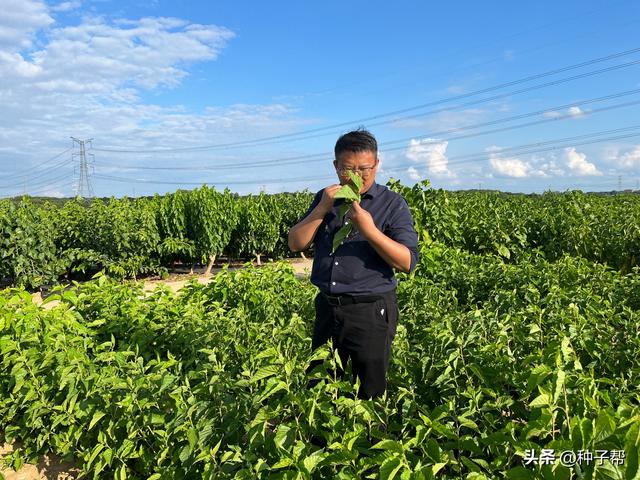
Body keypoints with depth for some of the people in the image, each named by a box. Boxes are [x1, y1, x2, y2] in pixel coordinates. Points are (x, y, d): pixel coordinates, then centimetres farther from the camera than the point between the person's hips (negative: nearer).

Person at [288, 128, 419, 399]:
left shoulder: (392, 204, -4)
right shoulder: (324, 199, 9)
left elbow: (408, 262, -12)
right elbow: (296, 244, 2)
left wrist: (369, 230, -23)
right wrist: (322, 209, -10)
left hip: (371, 312, -4)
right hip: (326, 308, 4)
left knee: (370, 393, 11)